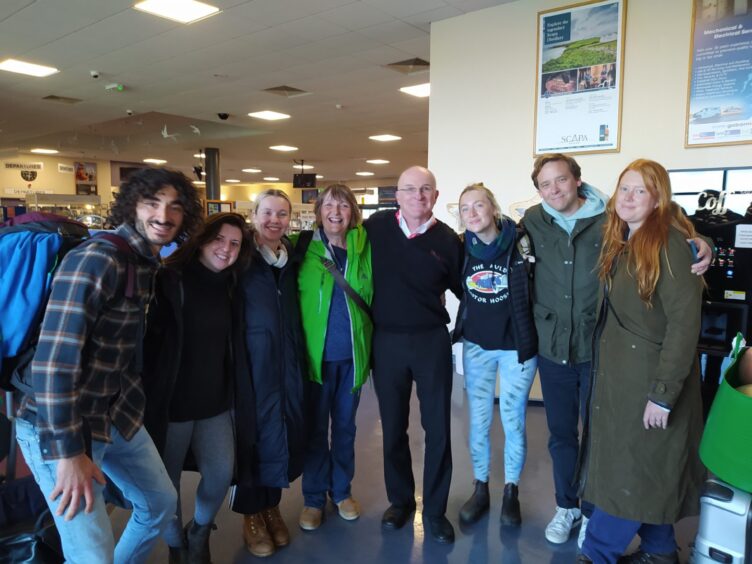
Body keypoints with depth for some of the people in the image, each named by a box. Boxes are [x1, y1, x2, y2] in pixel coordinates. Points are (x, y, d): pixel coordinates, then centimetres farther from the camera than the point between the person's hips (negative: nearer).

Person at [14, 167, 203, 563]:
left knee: (161, 502, 22)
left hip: (118, 415, 9)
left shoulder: (149, 262, 5)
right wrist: (68, 452, -23)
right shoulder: (97, 259, -23)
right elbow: (53, 358, -26)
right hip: (57, 426, -9)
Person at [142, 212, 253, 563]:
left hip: (215, 400, 5)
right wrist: (149, 395, -14)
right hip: (170, 401, -5)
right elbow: (147, 341, -14)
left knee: (222, 472, 5)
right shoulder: (168, 280, -13)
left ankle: (199, 535, 35)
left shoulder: (229, 287, 7)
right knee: (166, 481, 8)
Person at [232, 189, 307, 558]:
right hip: (252, 359, -4)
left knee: (286, 429, 10)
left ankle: (272, 505, 30)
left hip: (289, 359, 4)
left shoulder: (294, 258, 9)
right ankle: (252, 513, 24)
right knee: (253, 431, 4)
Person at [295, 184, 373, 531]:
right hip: (316, 353, -2)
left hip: (352, 353, 2)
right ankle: (313, 497, 28)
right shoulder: (303, 246, -5)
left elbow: (375, 297, 8)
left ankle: (342, 489, 35)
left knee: (345, 425, 16)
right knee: (315, 427, 11)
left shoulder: (364, 247, 1)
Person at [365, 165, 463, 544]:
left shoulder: (447, 239, -3)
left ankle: (434, 509, 24)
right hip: (386, 341, 1)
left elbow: (464, 290, 7)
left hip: (431, 341, 0)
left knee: (437, 428, 6)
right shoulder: (376, 227, -2)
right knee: (393, 426, 13)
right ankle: (399, 499, 33)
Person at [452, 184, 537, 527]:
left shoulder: (520, 242, -13)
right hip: (476, 345, 3)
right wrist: (461, 327, 6)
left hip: (517, 346, -3)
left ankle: (511, 492, 29)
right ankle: (480, 489, 30)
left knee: (513, 422, 9)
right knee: (478, 421, 12)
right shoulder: (462, 248, -2)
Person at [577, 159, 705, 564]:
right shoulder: (620, 243, 9)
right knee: (645, 468, 18)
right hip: (617, 374, 8)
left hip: (651, 378, -8)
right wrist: (605, 369, 8)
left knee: (633, 469, 5)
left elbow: (684, 323, -20)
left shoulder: (670, 243, -16)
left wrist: (663, 392, -21)